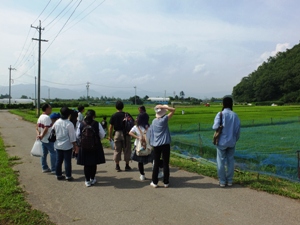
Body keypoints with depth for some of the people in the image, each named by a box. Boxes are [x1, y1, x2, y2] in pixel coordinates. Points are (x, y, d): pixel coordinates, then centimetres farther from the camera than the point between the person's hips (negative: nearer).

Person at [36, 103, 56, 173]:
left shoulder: (40, 117, 10)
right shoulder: (47, 117, -20)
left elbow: (37, 127, 9)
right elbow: (46, 129, -23)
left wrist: (38, 134, -4)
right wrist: (42, 136, -12)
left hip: (43, 139, 10)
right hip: (48, 139, -10)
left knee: (44, 153, 15)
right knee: (53, 153, -2)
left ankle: (44, 168, 23)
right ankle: (54, 169, 1)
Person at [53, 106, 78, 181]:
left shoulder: (56, 122, -2)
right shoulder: (69, 124, -18)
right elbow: (72, 137, -14)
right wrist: (75, 146, -4)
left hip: (58, 145, 5)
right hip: (67, 146, -5)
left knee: (59, 160, 14)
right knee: (67, 161, 4)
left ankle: (58, 175, 24)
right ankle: (68, 176, 11)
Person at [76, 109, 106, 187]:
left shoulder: (81, 124, -5)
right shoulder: (97, 124, -10)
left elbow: (77, 136, 2)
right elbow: (102, 135, -4)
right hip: (95, 146, -1)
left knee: (86, 164, 8)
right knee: (94, 163, 12)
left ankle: (87, 181, 14)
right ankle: (92, 179, 23)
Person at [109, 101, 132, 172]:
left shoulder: (113, 116, -2)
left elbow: (111, 127, -1)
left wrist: (110, 136, 8)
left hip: (117, 133, 1)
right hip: (125, 134, 0)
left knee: (117, 150, 9)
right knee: (126, 150, 8)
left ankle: (117, 166, 12)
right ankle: (127, 166, 14)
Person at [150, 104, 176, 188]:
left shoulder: (153, 121, 5)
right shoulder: (164, 119, -9)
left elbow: (151, 133, 12)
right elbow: (173, 110, -7)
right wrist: (163, 106, -11)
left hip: (156, 145, 4)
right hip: (165, 145, -4)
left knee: (156, 164, 10)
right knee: (166, 164, 5)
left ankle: (154, 182, 14)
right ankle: (166, 182, 12)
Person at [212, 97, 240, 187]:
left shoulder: (220, 114, -13)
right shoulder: (234, 115, -4)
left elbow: (215, 127, -19)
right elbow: (238, 129, -1)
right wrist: (236, 139, 13)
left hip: (222, 141, -3)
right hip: (231, 141, 3)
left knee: (221, 161, 7)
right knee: (230, 161, 13)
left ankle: (222, 181, 11)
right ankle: (230, 180, 20)